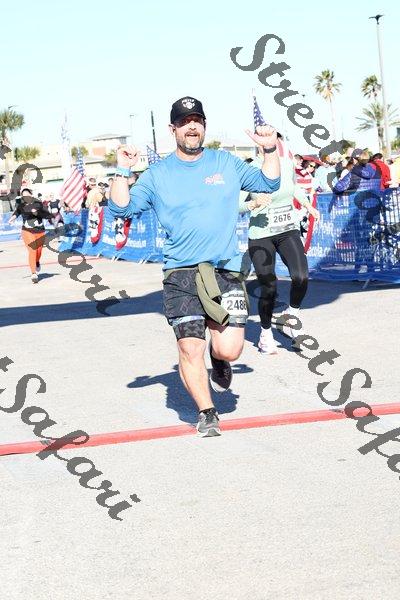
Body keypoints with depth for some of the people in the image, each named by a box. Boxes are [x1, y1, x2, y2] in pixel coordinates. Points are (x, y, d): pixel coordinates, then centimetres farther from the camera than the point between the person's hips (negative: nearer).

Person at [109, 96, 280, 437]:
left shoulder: (227, 163, 11)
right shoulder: (157, 175, 7)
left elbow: (268, 184, 16)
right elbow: (122, 209, 2)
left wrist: (270, 150, 2)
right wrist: (123, 171, -10)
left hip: (226, 271, 1)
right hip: (181, 275, -1)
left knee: (230, 350, -9)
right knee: (190, 348, -8)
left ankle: (218, 356, 28)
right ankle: (208, 413, 11)